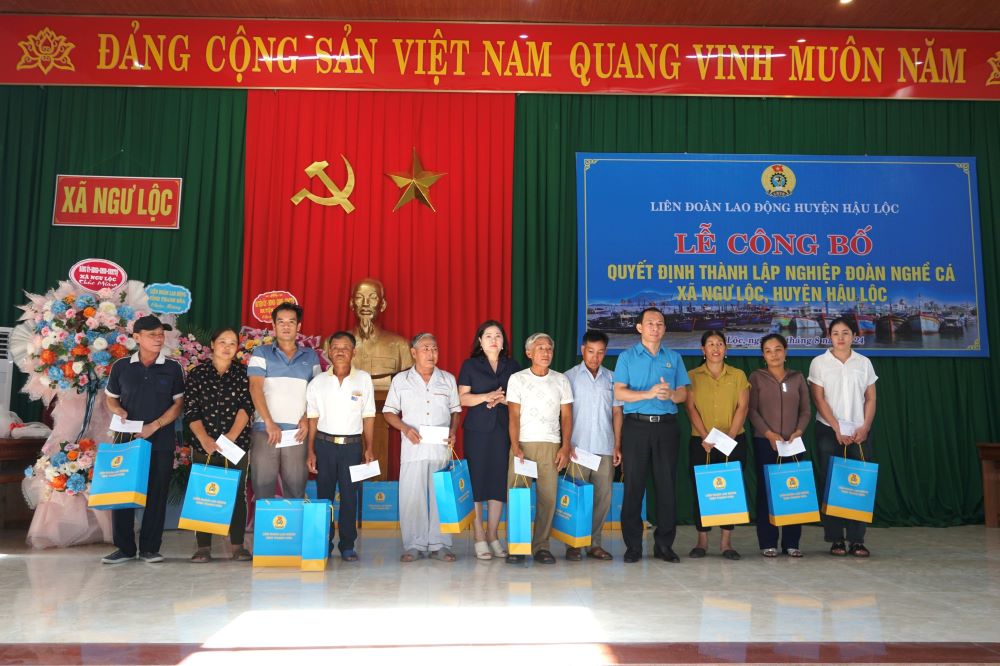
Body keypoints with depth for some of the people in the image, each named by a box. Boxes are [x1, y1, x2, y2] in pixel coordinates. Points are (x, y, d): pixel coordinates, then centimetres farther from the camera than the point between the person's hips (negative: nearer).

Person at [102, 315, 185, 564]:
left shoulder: (172, 368, 2)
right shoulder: (121, 366, 5)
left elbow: (178, 403, 1)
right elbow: (110, 399, 14)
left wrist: (154, 425, -12)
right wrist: (121, 412, -8)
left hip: (161, 441, -1)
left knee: (157, 494, 2)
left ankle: (149, 548, 12)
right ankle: (125, 548, 14)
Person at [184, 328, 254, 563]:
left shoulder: (243, 373, 6)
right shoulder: (197, 373, 5)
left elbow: (247, 406, -4)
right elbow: (191, 411, -1)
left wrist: (232, 435, -16)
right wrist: (204, 439, -14)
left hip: (237, 444, 0)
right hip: (205, 446, 0)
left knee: (238, 494, 2)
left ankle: (238, 546, 9)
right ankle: (203, 547, 8)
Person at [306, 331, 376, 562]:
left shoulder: (364, 379, 1)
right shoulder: (318, 382, 3)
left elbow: (368, 416, 3)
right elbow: (313, 418, 6)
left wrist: (369, 448, -1)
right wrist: (310, 451, 2)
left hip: (352, 445, -1)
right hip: (325, 444, 1)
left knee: (350, 496, 4)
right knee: (324, 494, 6)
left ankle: (347, 546, 14)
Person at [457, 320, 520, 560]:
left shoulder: (512, 366, 12)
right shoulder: (470, 365, 6)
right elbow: (463, 398, 0)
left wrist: (503, 399, -10)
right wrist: (486, 397, -15)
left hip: (503, 430, 2)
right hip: (477, 430, -2)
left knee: (499, 481, 2)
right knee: (476, 481, -3)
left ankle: (492, 535, 13)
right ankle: (478, 537, 5)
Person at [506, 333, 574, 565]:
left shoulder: (561, 380, 12)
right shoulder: (517, 379, 7)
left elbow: (566, 416, 9)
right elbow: (514, 416, 1)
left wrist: (565, 447, -1)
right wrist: (515, 447, -9)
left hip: (551, 446, 1)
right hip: (523, 444, -1)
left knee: (548, 497, -4)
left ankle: (541, 546, 5)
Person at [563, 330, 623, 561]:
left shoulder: (611, 378, 11)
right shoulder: (570, 377, 3)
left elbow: (617, 413, 12)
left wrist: (617, 446, 7)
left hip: (605, 449, 3)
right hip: (578, 448, -3)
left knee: (603, 497, 4)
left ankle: (594, 543, 14)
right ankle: (573, 545, 8)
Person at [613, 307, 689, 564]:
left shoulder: (674, 357, 13)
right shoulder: (627, 357, 6)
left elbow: (683, 393, 9)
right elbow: (619, 392, -4)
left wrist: (670, 394, -14)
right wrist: (649, 393, -17)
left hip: (667, 427, 2)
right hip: (636, 426, -2)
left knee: (667, 485, 3)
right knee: (633, 486, 0)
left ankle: (664, 544, 12)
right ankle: (633, 545, 7)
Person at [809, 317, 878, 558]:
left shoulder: (864, 363, 10)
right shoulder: (819, 363, 3)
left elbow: (871, 398, 8)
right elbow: (819, 399, -2)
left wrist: (865, 427, -5)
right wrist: (837, 428, -10)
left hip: (859, 433, 2)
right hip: (829, 431, -2)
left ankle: (857, 540, 3)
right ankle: (836, 540, 4)